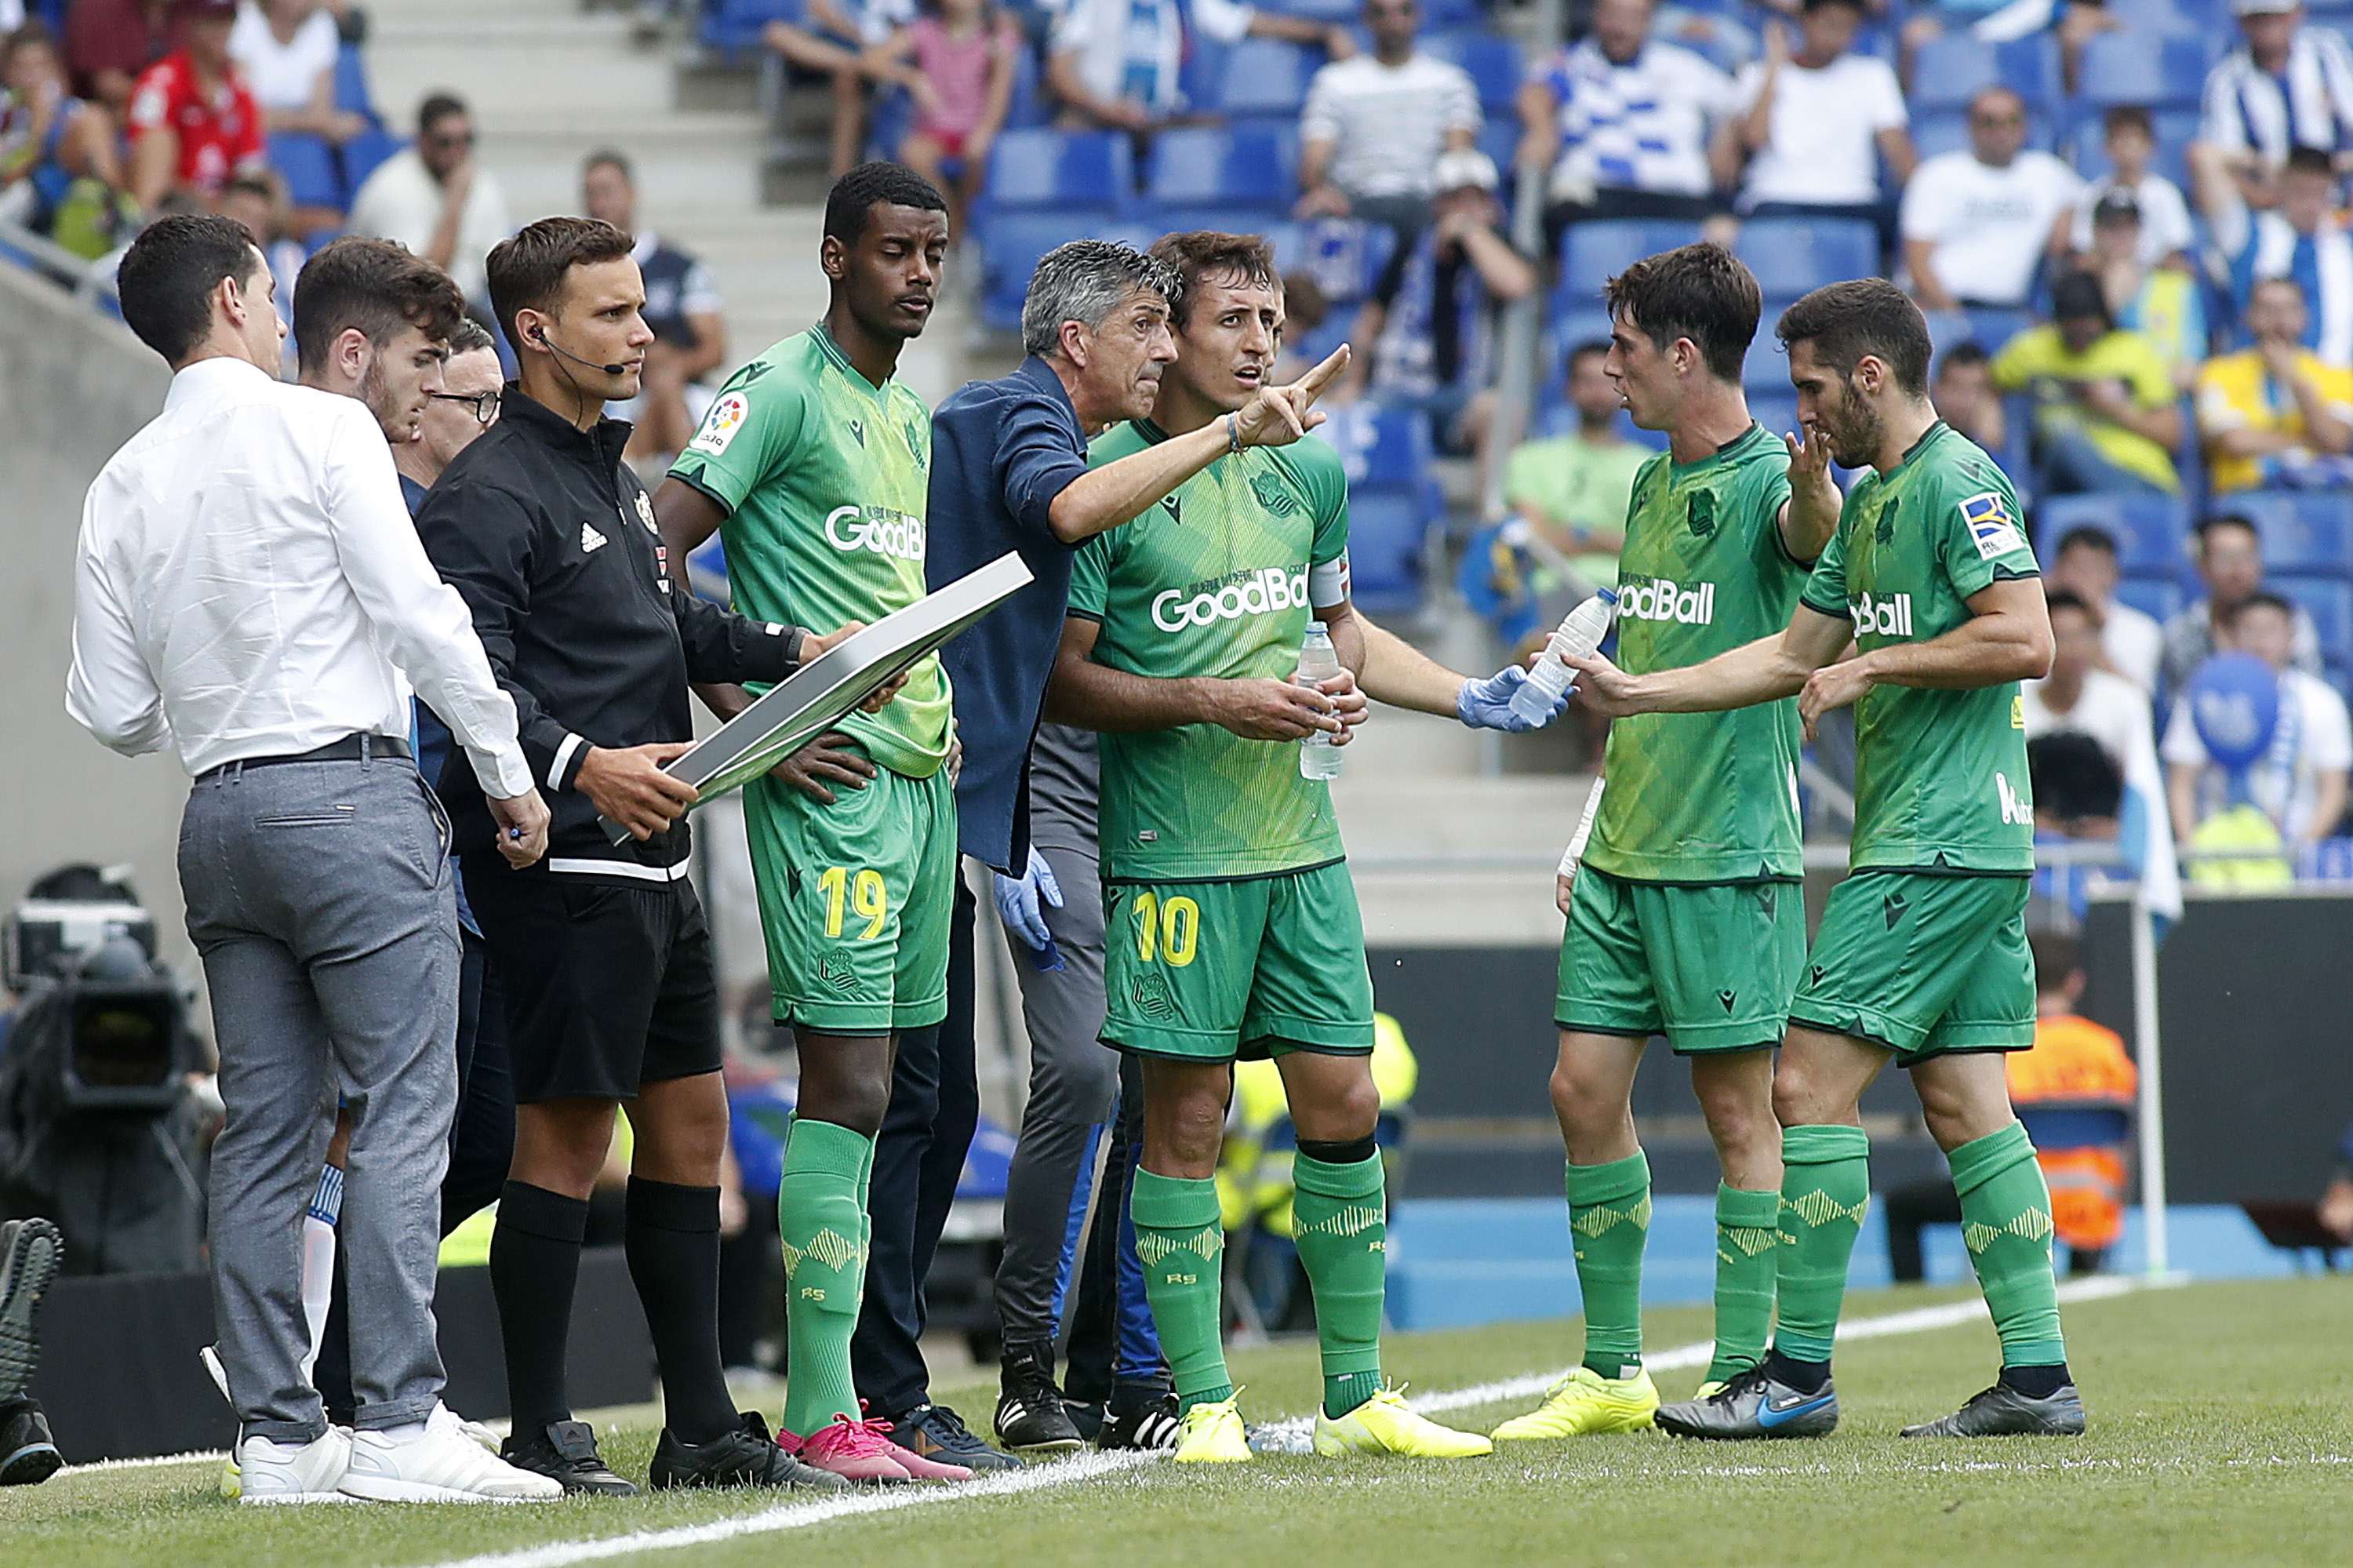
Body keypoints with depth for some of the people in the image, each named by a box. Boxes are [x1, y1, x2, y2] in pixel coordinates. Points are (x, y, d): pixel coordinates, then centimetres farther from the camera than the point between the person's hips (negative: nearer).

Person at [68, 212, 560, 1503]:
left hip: (220, 814, 6)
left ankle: (277, 1434, 6)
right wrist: (508, 769, -2)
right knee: (401, 1114, -7)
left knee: (263, 1132, 7)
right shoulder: (320, 430, -5)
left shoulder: (124, 487, 10)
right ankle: (399, 1427, -13)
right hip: (349, 791, -6)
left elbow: (110, 712, 10)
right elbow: (416, 609, -10)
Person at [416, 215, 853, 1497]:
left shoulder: (615, 472, 18)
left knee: (689, 1126, 11)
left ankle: (700, 1426, 17)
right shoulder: (490, 493, -11)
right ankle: (540, 1435, -1)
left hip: (653, 862, 10)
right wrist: (579, 766, -32)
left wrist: (790, 652, 14)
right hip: (561, 864, -10)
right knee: (565, 1136, -7)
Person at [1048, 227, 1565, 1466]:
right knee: (1187, 1118, -2)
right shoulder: (1107, 478, -8)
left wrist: (1467, 701, 16)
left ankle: (1356, 1397, 15)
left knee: (1344, 1105, 6)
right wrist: (1212, 701, -16)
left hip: (1302, 844, 6)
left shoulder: (1309, 469, 11)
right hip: (1173, 849, -6)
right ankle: (1204, 1403, 5)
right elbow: (1061, 677, -8)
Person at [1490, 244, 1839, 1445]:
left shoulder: (1763, 478, -10)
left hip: (1729, 855, -8)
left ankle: (1744, 1373, 3)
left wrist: (1817, 485, -59)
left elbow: (1813, 534, -35)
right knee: (1584, 1089, 6)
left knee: (1736, 1106, -3)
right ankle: (1612, 1372, 14)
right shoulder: (1651, 486, 15)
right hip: (1626, 852, 8)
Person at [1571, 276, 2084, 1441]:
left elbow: (2025, 639, -19)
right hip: (1967, 853, 10)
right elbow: (1793, 655, 25)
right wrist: (1634, 693, 21)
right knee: (1964, 1103, 6)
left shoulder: (1957, 481, -10)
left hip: (1934, 850, -10)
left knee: (1812, 1082, -9)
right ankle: (2037, 1376, 5)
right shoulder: (1869, 502, 20)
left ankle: (1799, 1374, -7)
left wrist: (1872, 666, -12)